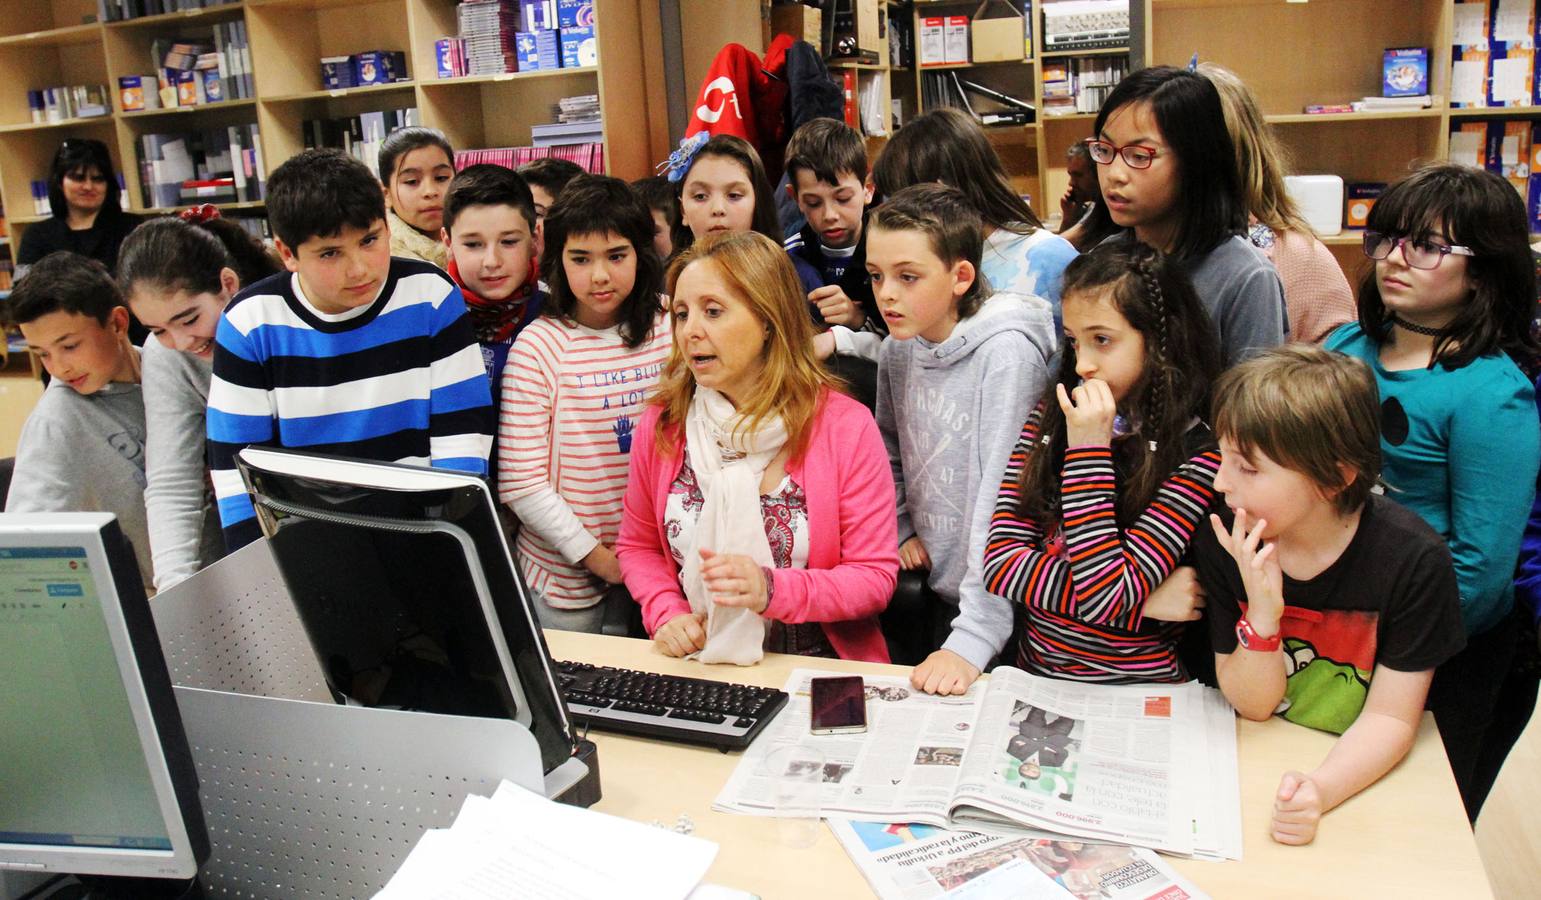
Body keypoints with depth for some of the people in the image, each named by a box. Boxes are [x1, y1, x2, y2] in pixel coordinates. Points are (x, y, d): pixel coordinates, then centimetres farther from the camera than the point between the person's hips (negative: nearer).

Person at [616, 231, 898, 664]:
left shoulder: (846, 426, -7)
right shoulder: (662, 423, 2)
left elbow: (876, 576, -6)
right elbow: (637, 545, 15)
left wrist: (772, 589, -21)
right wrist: (667, 613, -5)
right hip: (694, 672, 3)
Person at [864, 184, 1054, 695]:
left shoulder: (1005, 353, -21)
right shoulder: (898, 349, 1)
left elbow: (1005, 503, -26)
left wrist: (973, 639, -30)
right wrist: (902, 532, 4)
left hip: (1000, 603, -6)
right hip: (934, 592, 7)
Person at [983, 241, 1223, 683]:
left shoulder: (1195, 456, -9)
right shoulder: (1049, 417, 3)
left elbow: (1102, 595, -14)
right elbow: (999, 563, -3)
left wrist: (1088, 448, -15)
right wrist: (1142, 602, -10)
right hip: (1034, 675, 3)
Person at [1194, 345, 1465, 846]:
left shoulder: (1415, 560, -17)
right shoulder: (1221, 545, -12)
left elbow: (1390, 718, -12)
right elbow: (1251, 705, -7)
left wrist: (1319, 791, -30)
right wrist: (1262, 616, -25)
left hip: (1358, 779, -1)